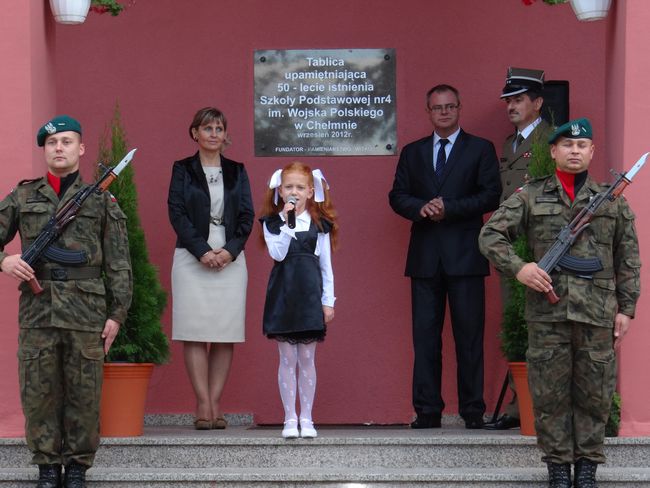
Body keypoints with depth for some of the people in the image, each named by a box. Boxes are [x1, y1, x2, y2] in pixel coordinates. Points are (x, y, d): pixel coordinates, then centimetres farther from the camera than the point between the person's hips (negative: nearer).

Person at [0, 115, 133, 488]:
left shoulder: (101, 200, 7)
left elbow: (118, 264, 6)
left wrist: (116, 314, -1)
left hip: (86, 309, -1)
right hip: (37, 309, 2)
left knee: (84, 394, 2)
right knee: (39, 391, 2)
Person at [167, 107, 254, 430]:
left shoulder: (236, 171, 13)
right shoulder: (183, 169, 7)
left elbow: (247, 215, 7)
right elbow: (176, 212, -2)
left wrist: (231, 250, -8)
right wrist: (202, 251, -12)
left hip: (230, 259, 2)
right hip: (191, 258, -2)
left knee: (226, 335, -2)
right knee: (195, 333, -7)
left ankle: (215, 403, 1)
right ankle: (203, 405, -6)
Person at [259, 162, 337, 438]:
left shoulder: (320, 224, 5)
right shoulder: (272, 223, 3)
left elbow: (326, 265, 7)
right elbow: (277, 253, -14)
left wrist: (328, 301, 4)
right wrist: (288, 222, -18)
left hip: (310, 294, 1)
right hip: (283, 293, 0)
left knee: (307, 359, 4)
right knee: (287, 359, 2)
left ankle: (306, 418, 12)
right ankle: (290, 419, 8)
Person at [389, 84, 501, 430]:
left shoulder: (481, 149, 6)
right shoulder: (412, 153, 16)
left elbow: (491, 196, -3)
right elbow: (397, 196, 10)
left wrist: (449, 208, -13)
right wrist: (421, 208, -11)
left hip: (465, 256, -3)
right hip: (425, 256, 3)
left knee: (469, 335, -2)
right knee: (425, 335, 1)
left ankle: (473, 411, 2)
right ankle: (427, 410, 4)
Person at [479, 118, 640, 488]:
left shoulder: (613, 200, 10)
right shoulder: (530, 197, 7)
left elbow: (628, 260, 11)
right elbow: (491, 235, 4)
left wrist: (626, 308, 6)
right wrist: (518, 267, -11)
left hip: (597, 313, 1)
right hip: (547, 311, 0)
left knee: (594, 392, 4)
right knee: (550, 391, 3)